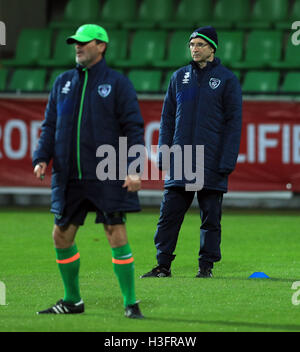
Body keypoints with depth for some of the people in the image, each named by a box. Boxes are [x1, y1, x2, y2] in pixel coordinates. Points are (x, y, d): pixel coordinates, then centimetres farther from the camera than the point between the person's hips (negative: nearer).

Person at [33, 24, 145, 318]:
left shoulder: (118, 84, -1)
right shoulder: (63, 83, 12)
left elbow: (133, 127, -4)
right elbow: (50, 125, 16)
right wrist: (41, 159, 2)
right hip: (69, 178, 5)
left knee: (116, 234, -8)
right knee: (61, 236, 7)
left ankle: (130, 303, -1)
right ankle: (72, 301, 22)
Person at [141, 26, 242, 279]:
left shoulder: (227, 80, 1)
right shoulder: (179, 77, 12)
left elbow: (233, 122, -1)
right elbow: (167, 119, 14)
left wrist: (227, 162, -9)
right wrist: (163, 154, 4)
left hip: (212, 163, -3)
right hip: (179, 161, 3)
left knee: (210, 218, 2)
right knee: (169, 215, 0)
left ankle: (206, 265, 10)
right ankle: (163, 265, 5)